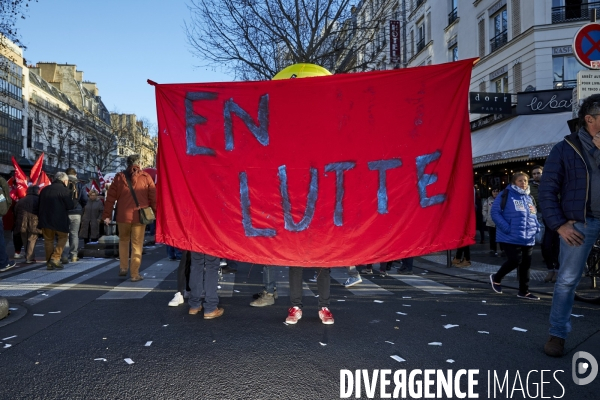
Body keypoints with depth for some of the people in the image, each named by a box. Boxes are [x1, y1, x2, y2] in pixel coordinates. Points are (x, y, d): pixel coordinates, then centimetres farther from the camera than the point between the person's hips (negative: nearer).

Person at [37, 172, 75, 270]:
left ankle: (49, 262, 14)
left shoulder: (45, 190, 12)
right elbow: (70, 206, -13)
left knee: (48, 240, 13)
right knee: (63, 237, 11)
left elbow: (40, 205, 17)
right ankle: (55, 259, -2)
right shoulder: (65, 191, -10)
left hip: (45, 219, 5)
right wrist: (72, 201, 9)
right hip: (59, 220, -5)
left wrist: (40, 219, 23)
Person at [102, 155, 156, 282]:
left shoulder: (119, 177, 4)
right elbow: (153, 197, -1)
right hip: (139, 216, -2)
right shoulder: (146, 177, 0)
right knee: (137, 245, 5)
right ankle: (135, 274, 6)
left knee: (123, 240, 24)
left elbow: (111, 197, 2)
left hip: (123, 216, 2)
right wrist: (157, 214, 5)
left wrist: (107, 215, 5)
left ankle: (123, 268, 22)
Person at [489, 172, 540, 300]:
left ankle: (524, 291, 20)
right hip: (511, 237, -7)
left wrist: (536, 227, 6)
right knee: (515, 260, -10)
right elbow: (495, 212, -13)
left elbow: (534, 215, 26)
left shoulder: (529, 198, 16)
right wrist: (507, 228, -21)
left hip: (528, 238, 7)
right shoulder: (506, 195, -7)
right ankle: (496, 278, 16)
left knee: (525, 264, 8)